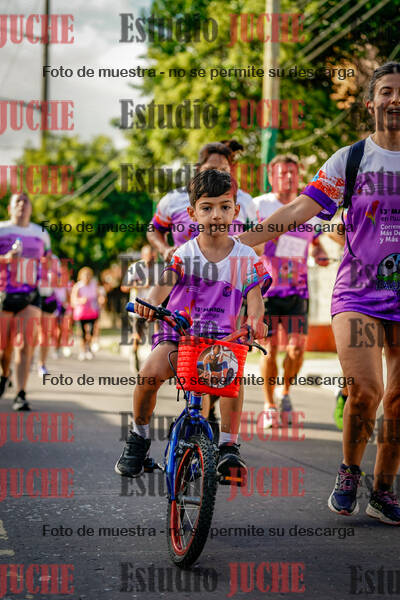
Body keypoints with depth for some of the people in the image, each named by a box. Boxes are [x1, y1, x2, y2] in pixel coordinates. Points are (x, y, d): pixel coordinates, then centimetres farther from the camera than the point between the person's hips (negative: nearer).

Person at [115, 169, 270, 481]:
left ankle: (229, 445, -17)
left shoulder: (246, 258, 4)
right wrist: (150, 302, -37)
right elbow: (166, 282, -13)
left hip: (222, 338, 0)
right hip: (178, 332, 0)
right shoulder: (185, 254, 4)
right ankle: (139, 435, -1)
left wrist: (254, 320, -31)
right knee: (151, 371, -29)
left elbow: (255, 298, -6)